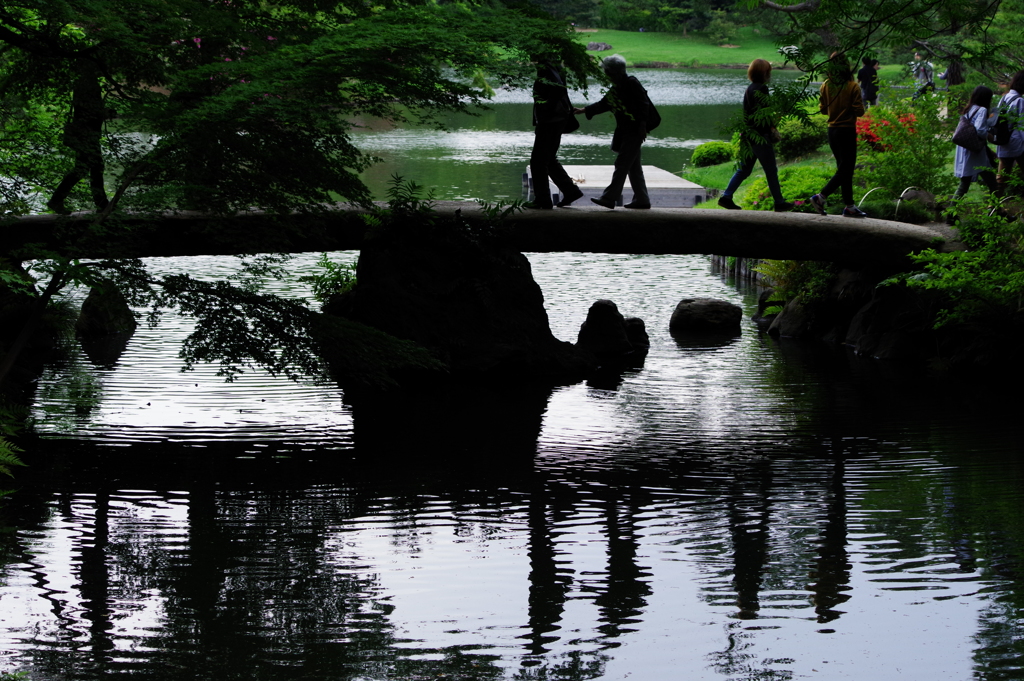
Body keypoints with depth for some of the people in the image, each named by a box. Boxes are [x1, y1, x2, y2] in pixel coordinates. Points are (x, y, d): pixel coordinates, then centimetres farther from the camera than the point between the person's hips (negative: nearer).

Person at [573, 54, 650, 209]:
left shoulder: (632, 83, -10)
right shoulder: (616, 88, 16)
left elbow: (643, 104, -15)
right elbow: (603, 104, 24)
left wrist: (642, 126, -20)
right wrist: (583, 110, 22)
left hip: (635, 131, -9)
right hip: (625, 131, 9)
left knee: (622, 164, -10)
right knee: (633, 166, 10)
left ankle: (609, 197, -13)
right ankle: (641, 199, 14)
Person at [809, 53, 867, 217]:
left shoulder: (826, 86, -2)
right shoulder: (852, 87, -15)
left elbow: (822, 109, 5)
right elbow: (859, 111, -13)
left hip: (832, 130, 6)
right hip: (847, 130, -6)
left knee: (844, 169, 12)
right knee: (845, 171, 1)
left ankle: (849, 206, 14)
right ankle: (820, 197, -9)